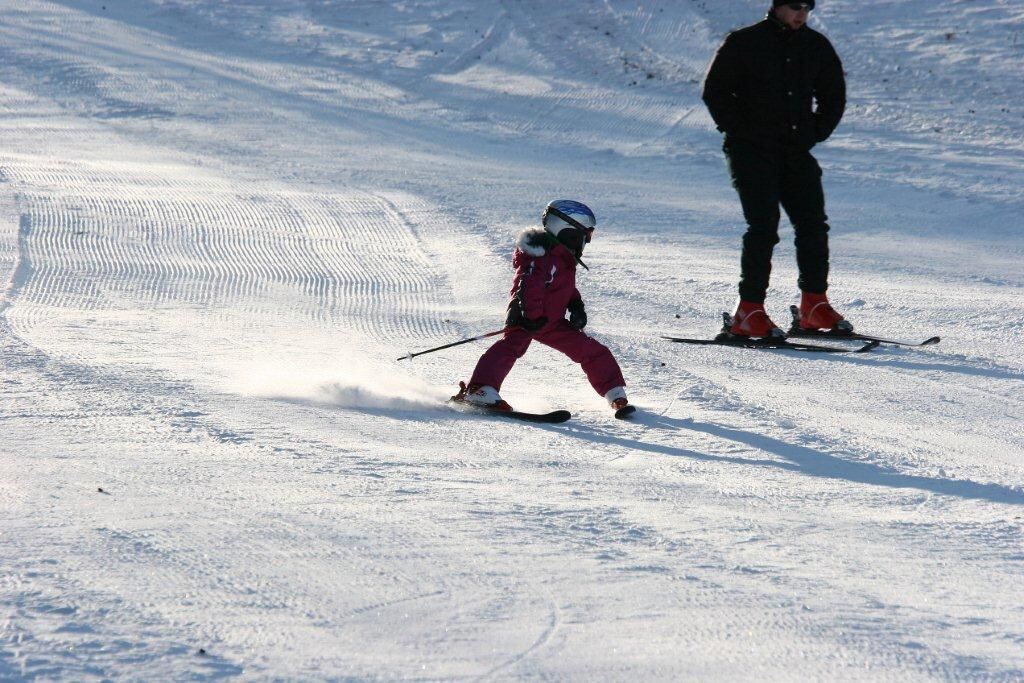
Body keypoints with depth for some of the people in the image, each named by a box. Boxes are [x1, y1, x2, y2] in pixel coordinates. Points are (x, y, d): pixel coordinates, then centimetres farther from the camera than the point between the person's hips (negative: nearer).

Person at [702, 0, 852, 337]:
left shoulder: (817, 47, 8)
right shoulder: (744, 43, -5)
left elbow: (833, 95, 19)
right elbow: (715, 91, -3)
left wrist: (815, 133, 8)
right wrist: (739, 131, -8)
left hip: (797, 153, 5)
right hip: (752, 153, -5)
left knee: (813, 225, -1)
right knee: (764, 226, -14)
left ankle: (814, 305, 8)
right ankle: (749, 310, -11)